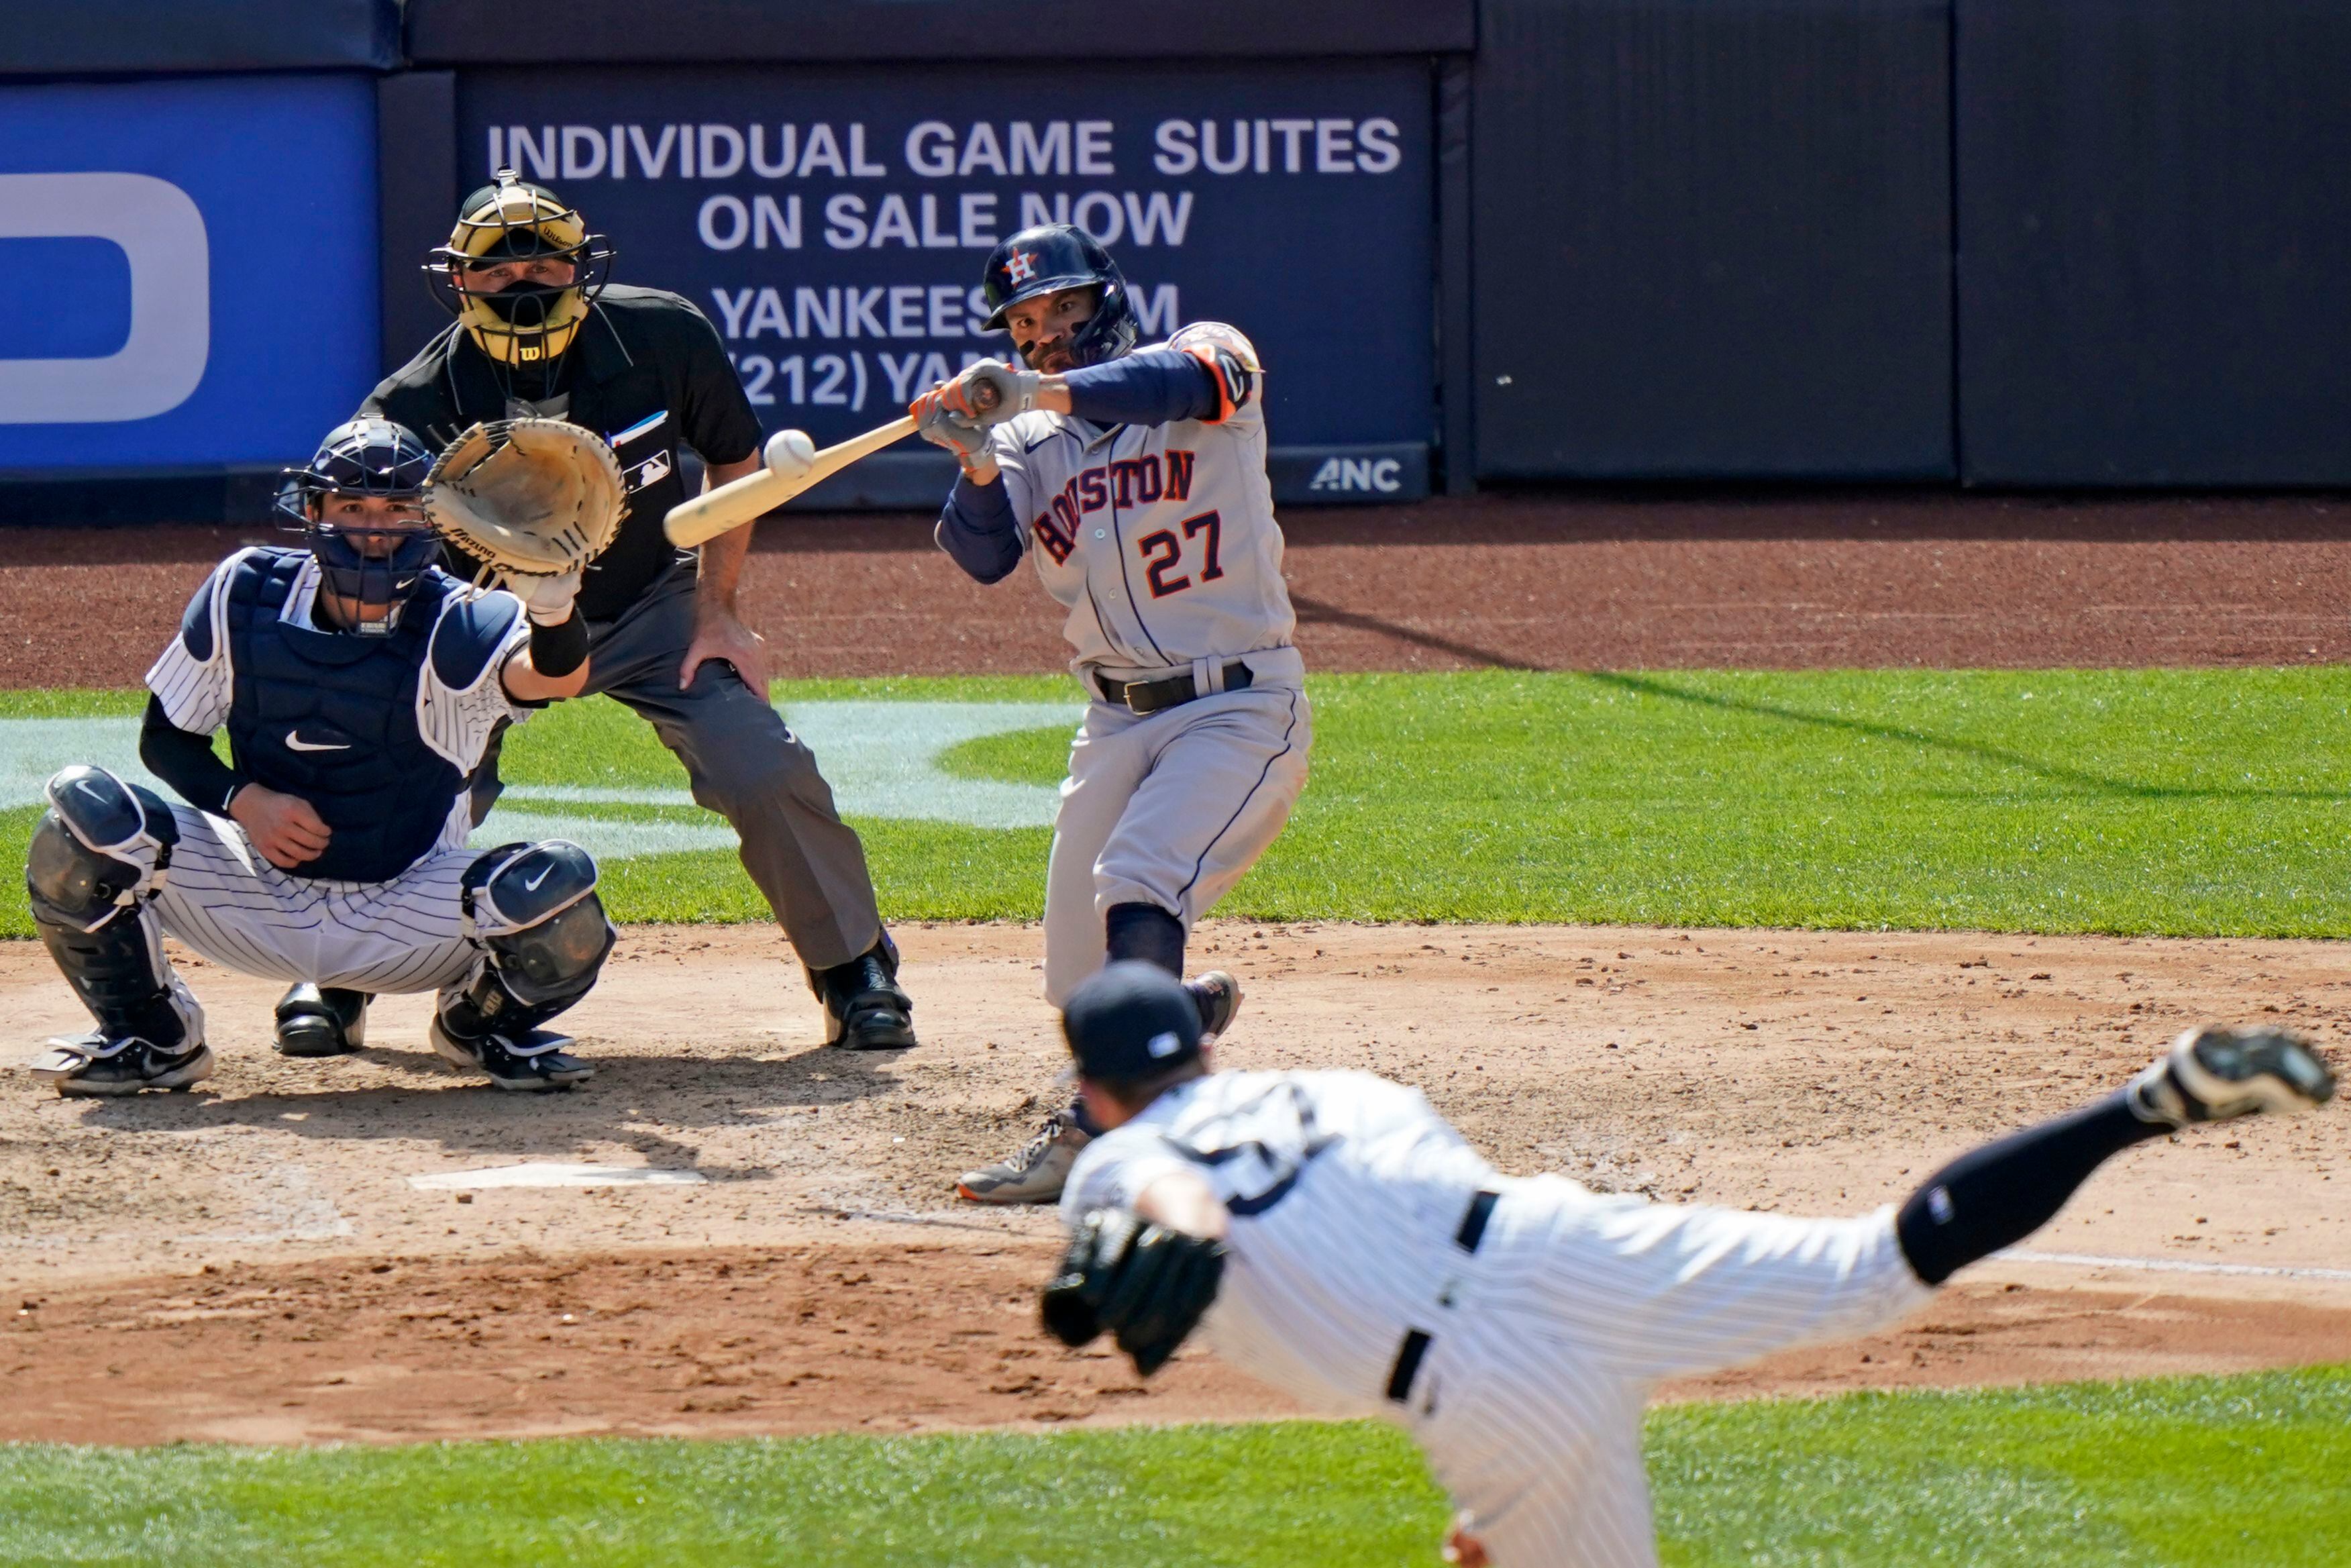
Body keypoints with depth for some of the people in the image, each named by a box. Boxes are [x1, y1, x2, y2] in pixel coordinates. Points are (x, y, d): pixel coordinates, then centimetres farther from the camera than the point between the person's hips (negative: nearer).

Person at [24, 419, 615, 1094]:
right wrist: (243, 800, -19)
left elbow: (557, 675, -39)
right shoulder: (246, 594, -8)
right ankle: (151, 1037, 3)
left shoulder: (457, 627, -17)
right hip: (262, 901, 2)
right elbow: (166, 736, 2)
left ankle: (482, 1020, 7)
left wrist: (550, 588, -62)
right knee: (82, 815, -22)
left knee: (563, 889, -30)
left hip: (408, 916, -2)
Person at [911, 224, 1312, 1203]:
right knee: (1081, 983, 3)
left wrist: (1038, 391, -40)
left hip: (1240, 709, -6)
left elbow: (1192, 382, -27)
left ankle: (1096, 1131, -31)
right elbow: (985, 555, -6)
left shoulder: (1210, 355, -3)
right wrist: (978, 467, -26)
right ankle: (1190, 1008, 35)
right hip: (1117, 722, 6)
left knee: (1140, 881, -28)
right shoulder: (1029, 443, 10)